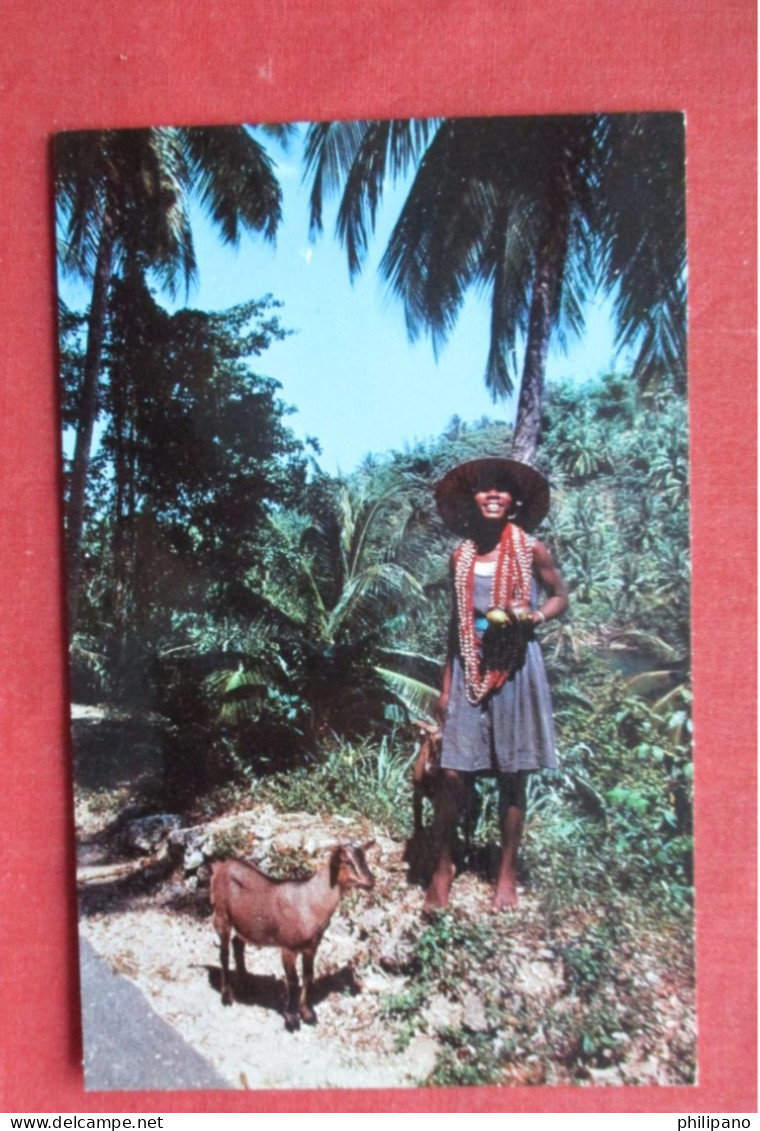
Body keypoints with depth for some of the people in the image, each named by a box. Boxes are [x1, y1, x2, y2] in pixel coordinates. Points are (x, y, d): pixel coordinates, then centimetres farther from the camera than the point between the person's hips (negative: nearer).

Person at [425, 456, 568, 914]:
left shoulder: (532, 550, -1)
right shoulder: (461, 556, 7)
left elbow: (560, 597, 9)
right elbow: (456, 623, 13)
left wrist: (532, 617, -13)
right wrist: (446, 684, 11)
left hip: (516, 670, -2)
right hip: (470, 673, 2)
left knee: (512, 775, 7)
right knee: (453, 774, -2)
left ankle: (508, 873, 23)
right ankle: (443, 868, 16)